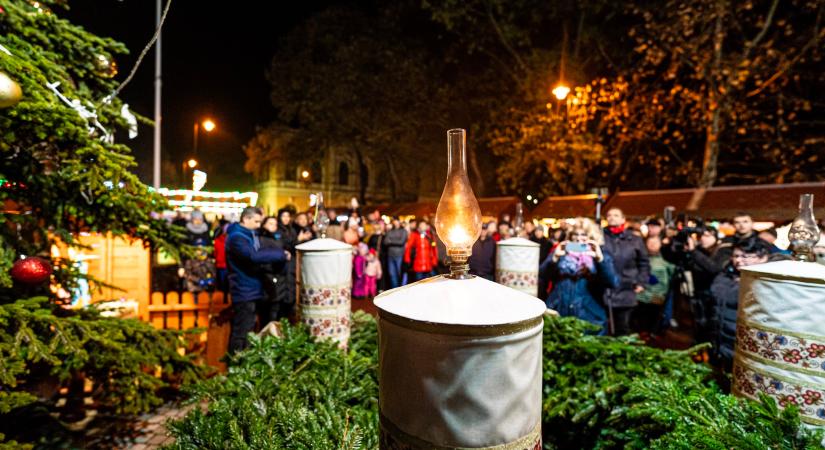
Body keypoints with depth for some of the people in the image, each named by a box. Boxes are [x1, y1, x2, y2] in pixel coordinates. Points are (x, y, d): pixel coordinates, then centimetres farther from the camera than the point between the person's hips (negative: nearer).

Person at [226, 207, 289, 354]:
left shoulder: (250, 234, 12)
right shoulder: (236, 237, -19)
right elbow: (254, 256, -33)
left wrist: (281, 253, -1)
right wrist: (281, 255, -27)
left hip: (253, 290, 10)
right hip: (244, 291, -10)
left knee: (249, 330, 20)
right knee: (241, 332, -2)